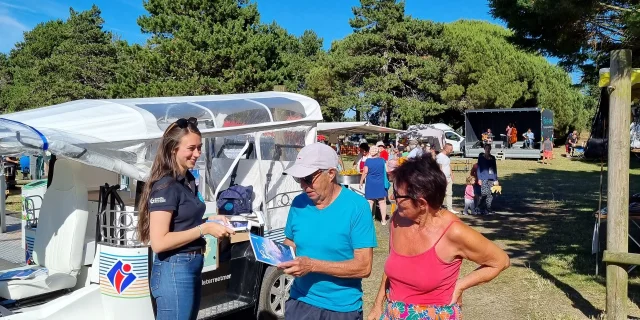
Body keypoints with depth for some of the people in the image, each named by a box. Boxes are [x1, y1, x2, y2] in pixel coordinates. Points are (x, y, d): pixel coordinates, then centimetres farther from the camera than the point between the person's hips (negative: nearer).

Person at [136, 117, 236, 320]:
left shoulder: (188, 180, 10)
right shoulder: (165, 186, -18)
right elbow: (159, 242, -23)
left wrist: (211, 222, 5)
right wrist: (205, 229, -20)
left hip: (192, 268, 9)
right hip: (174, 271, -9)